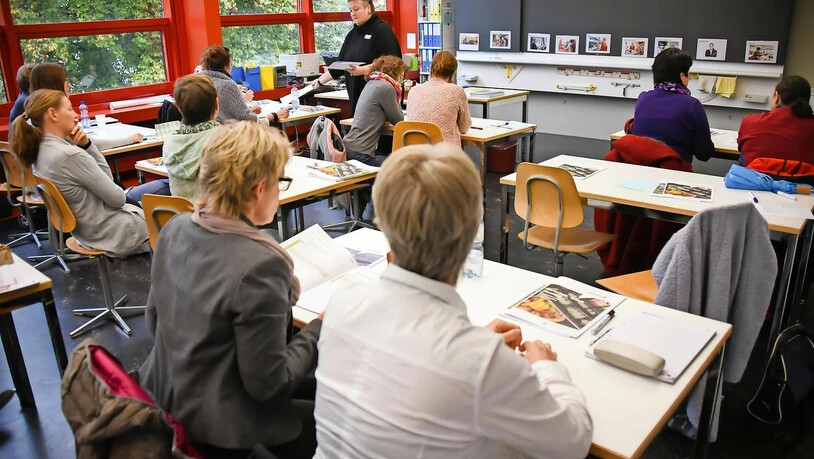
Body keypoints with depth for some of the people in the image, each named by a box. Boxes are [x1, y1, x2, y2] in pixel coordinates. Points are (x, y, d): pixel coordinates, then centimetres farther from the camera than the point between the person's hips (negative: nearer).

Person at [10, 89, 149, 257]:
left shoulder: (39, 151, 1)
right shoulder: (71, 155, -27)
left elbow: (106, 179, 4)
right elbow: (118, 198, -18)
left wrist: (86, 145, -7)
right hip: (112, 233, -8)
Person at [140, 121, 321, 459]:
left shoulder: (174, 229, -7)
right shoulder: (259, 264, -30)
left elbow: (154, 322, 7)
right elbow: (268, 385, -23)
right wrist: (320, 328, -10)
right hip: (217, 427, -8)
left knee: (313, 385, 23)